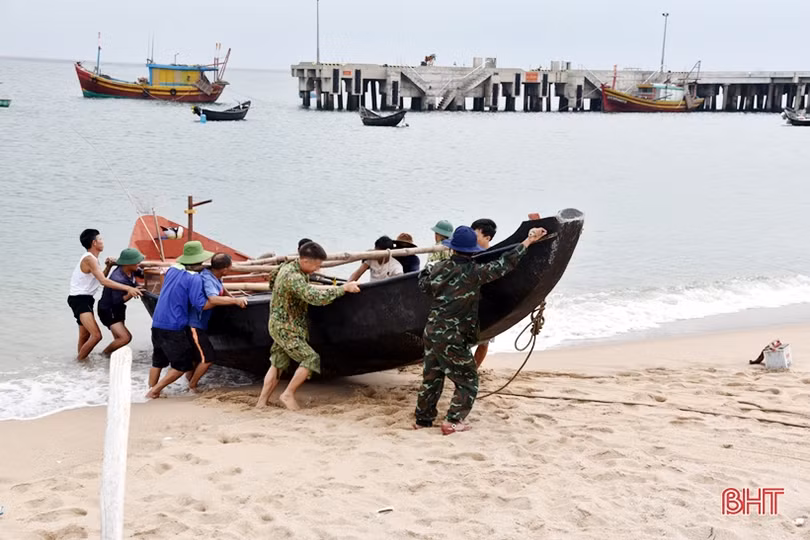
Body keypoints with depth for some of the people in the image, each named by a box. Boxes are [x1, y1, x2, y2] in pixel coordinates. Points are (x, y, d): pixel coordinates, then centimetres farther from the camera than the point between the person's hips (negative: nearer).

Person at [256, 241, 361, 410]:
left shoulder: (287, 266, 4)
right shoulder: (293, 278, -28)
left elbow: (272, 279, 26)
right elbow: (315, 297, -38)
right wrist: (343, 288, -33)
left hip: (280, 325, 10)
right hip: (286, 328, -10)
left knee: (277, 364, 14)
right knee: (311, 359, -10)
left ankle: (262, 402, 16)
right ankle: (288, 395, -3)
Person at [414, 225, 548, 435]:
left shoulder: (440, 267, 2)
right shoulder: (474, 273, -15)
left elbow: (423, 285, 19)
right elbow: (504, 265, -13)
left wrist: (428, 270, 40)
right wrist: (528, 242, -7)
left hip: (431, 331, 7)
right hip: (452, 338, -6)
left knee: (431, 377, 19)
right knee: (467, 380, 8)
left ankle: (423, 419, 27)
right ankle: (452, 421, 1)